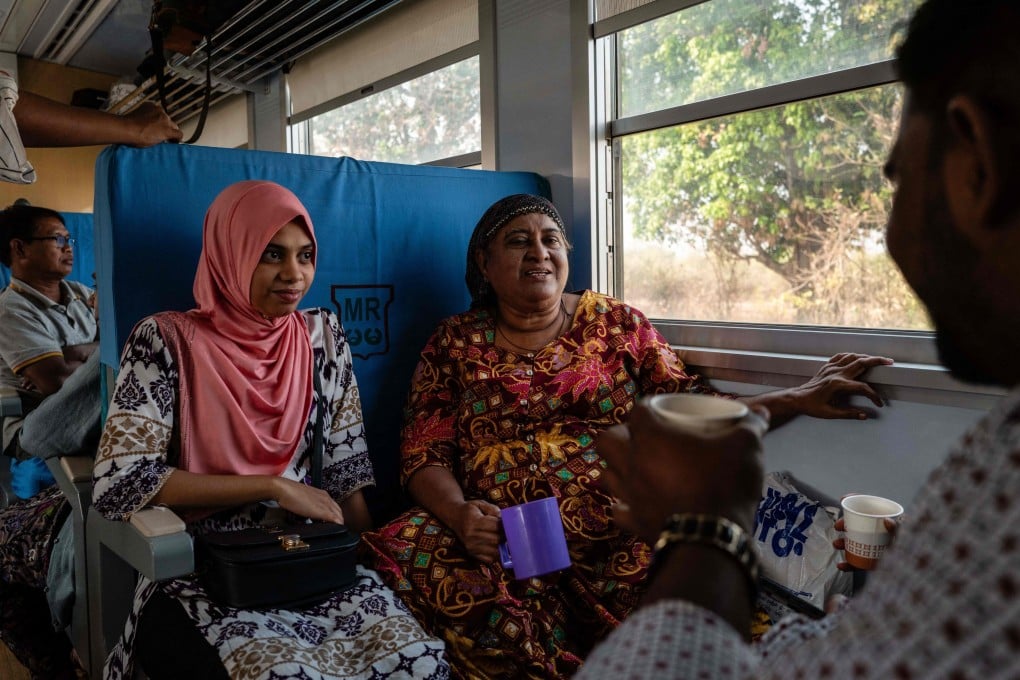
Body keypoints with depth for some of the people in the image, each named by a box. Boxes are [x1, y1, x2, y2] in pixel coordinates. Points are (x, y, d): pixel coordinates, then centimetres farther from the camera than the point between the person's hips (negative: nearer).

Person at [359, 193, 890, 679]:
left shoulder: (617, 323, 12)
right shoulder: (454, 344, 10)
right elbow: (424, 457, 5)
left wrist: (796, 399, -5)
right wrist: (459, 513, -17)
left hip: (618, 537, 0)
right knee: (407, 552, -28)